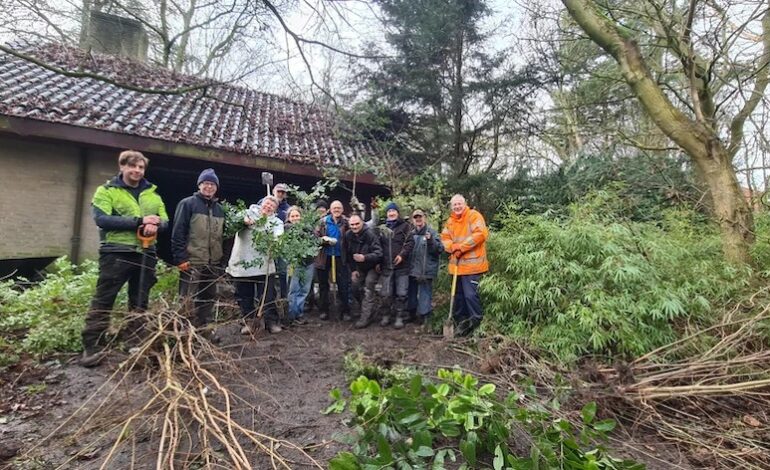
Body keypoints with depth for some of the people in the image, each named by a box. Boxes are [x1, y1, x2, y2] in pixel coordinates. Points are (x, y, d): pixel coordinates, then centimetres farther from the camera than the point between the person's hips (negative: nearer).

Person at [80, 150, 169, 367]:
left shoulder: (152, 194, 15)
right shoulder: (106, 191, 2)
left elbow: (165, 221, 11)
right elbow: (101, 219, -13)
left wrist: (155, 225, -14)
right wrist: (139, 221, -19)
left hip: (146, 254, 4)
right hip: (116, 253, -4)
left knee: (140, 301, 11)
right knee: (103, 300, -1)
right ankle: (93, 345, 7)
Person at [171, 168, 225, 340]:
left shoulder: (220, 209, 13)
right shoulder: (188, 204, -5)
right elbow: (178, 233, -10)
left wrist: (222, 260, 13)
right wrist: (180, 258, -15)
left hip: (213, 264, 6)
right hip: (192, 263, -6)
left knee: (208, 299, 14)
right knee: (188, 300, 2)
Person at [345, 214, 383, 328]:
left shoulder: (370, 234, -27)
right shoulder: (348, 236, -8)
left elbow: (378, 253, -32)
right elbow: (348, 255, 2)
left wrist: (365, 258, -47)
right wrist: (353, 269, -2)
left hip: (372, 267, -6)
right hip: (359, 267, 6)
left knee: (368, 290, -13)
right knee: (354, 287, 9)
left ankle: (365, 318, -6)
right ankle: (368, 309, 32)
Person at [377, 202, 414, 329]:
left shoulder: (405, 226, 3)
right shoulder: (382, 228, 13)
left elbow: (410, 242, -5)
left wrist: (402, 254, -16)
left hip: (401, 265, -3)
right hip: (386, 266, 3)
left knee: (401, 293, 1)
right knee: (385, 293, 5)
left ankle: (399, 317, 11)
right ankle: (386, 316, 20)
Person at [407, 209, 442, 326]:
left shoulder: (431, 232, -7)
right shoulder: (412, 234, 8)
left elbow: (440, 249, -14)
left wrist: (431, 241, -28)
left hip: (426, 270, -5)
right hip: (412, 269, 5)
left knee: (425, 292, 1)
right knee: (412, 292, 16)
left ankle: (423, 315, 13)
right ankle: (411, 313, 31)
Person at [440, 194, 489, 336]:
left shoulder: (474, 215, -7)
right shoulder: (450, 220, 14)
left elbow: (480, 234, -20)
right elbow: (445, 237, 10)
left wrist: (461, 247, -17)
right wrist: (453, 247, -12)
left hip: (471, 263, -7)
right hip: (456, 263, 7)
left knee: (470, 294, -10)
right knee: (458, 294, 15)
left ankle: (476, 321, 7)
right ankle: (461, 321, 28)